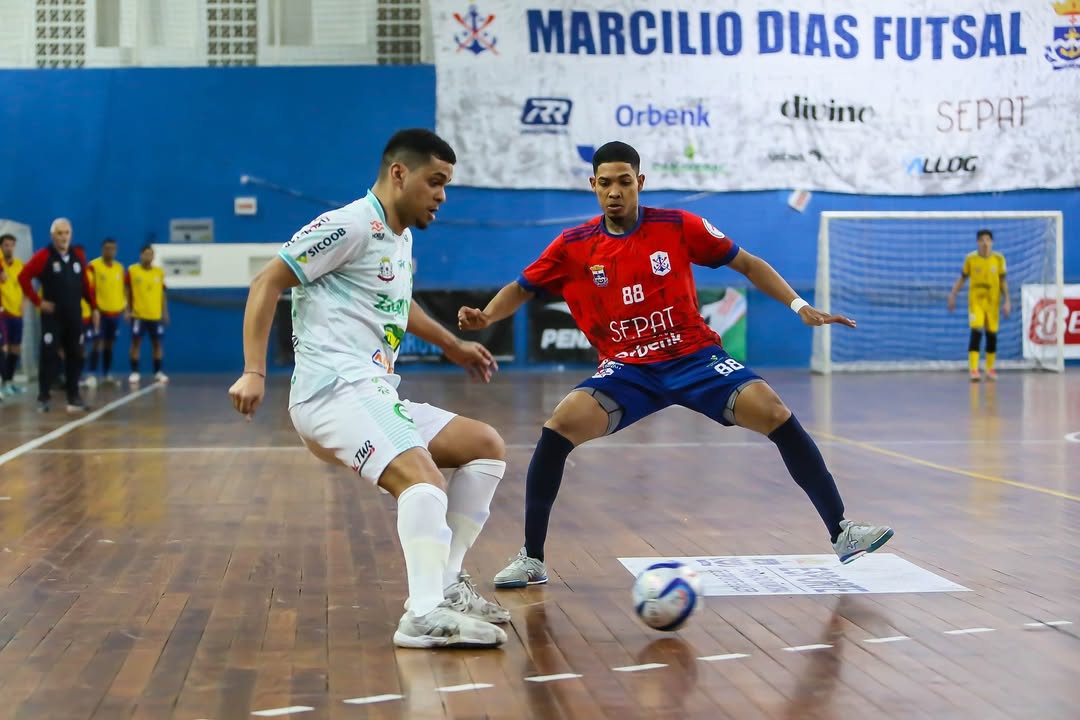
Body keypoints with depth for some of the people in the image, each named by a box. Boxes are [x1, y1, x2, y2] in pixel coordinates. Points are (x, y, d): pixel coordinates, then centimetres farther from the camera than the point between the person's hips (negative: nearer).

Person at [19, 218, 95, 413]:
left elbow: (85, 284, 15)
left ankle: (73, 397, 12)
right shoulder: (43, 256, -7)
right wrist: (38, 301, -10)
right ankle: (43, 398, 1)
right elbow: (23, 277, -9)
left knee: (75, 356, 5)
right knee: (49, 355, -6)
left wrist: (93, 307, 10)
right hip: (52, 315, -4)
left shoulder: (78, 257, 8)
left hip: (74, 315, 4)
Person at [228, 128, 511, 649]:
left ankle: (445, 583, 7)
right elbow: (267, 283, -10)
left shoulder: (401, 238, 21)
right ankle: (426, 615, -37)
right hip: (336, 391, -10)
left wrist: (452, 345, 43)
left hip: (374, 394, 10)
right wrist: (254, 372, -17)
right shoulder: (352, 225, -8)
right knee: (423, 479, -30)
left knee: (486, 447, 10)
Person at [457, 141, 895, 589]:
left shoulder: (679, 227, -4)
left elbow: (748, 265, 5)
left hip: (694, 357, 0)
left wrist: (799, 307, -4)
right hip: (626, 369, 0)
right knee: (560, 425, -24)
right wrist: (484, 317, -12)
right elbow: (521, 289, 9)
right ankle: (531, 559, -9)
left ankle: (841, 534, -6)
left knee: (775, 414, -20)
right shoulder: (572, 246, -1)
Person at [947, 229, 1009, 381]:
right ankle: (973, 370, -17)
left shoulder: (999, 259, -1)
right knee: (976, 332, -15)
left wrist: (1007, 301, 0)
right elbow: (962, 278, 6)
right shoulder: (970, 258, -4)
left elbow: (1003, 282, 4)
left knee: (992, 334, 8)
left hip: (993, 302, 2)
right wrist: (953, 295, 1)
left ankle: (990, 369, 24)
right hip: (975, 301, -2)